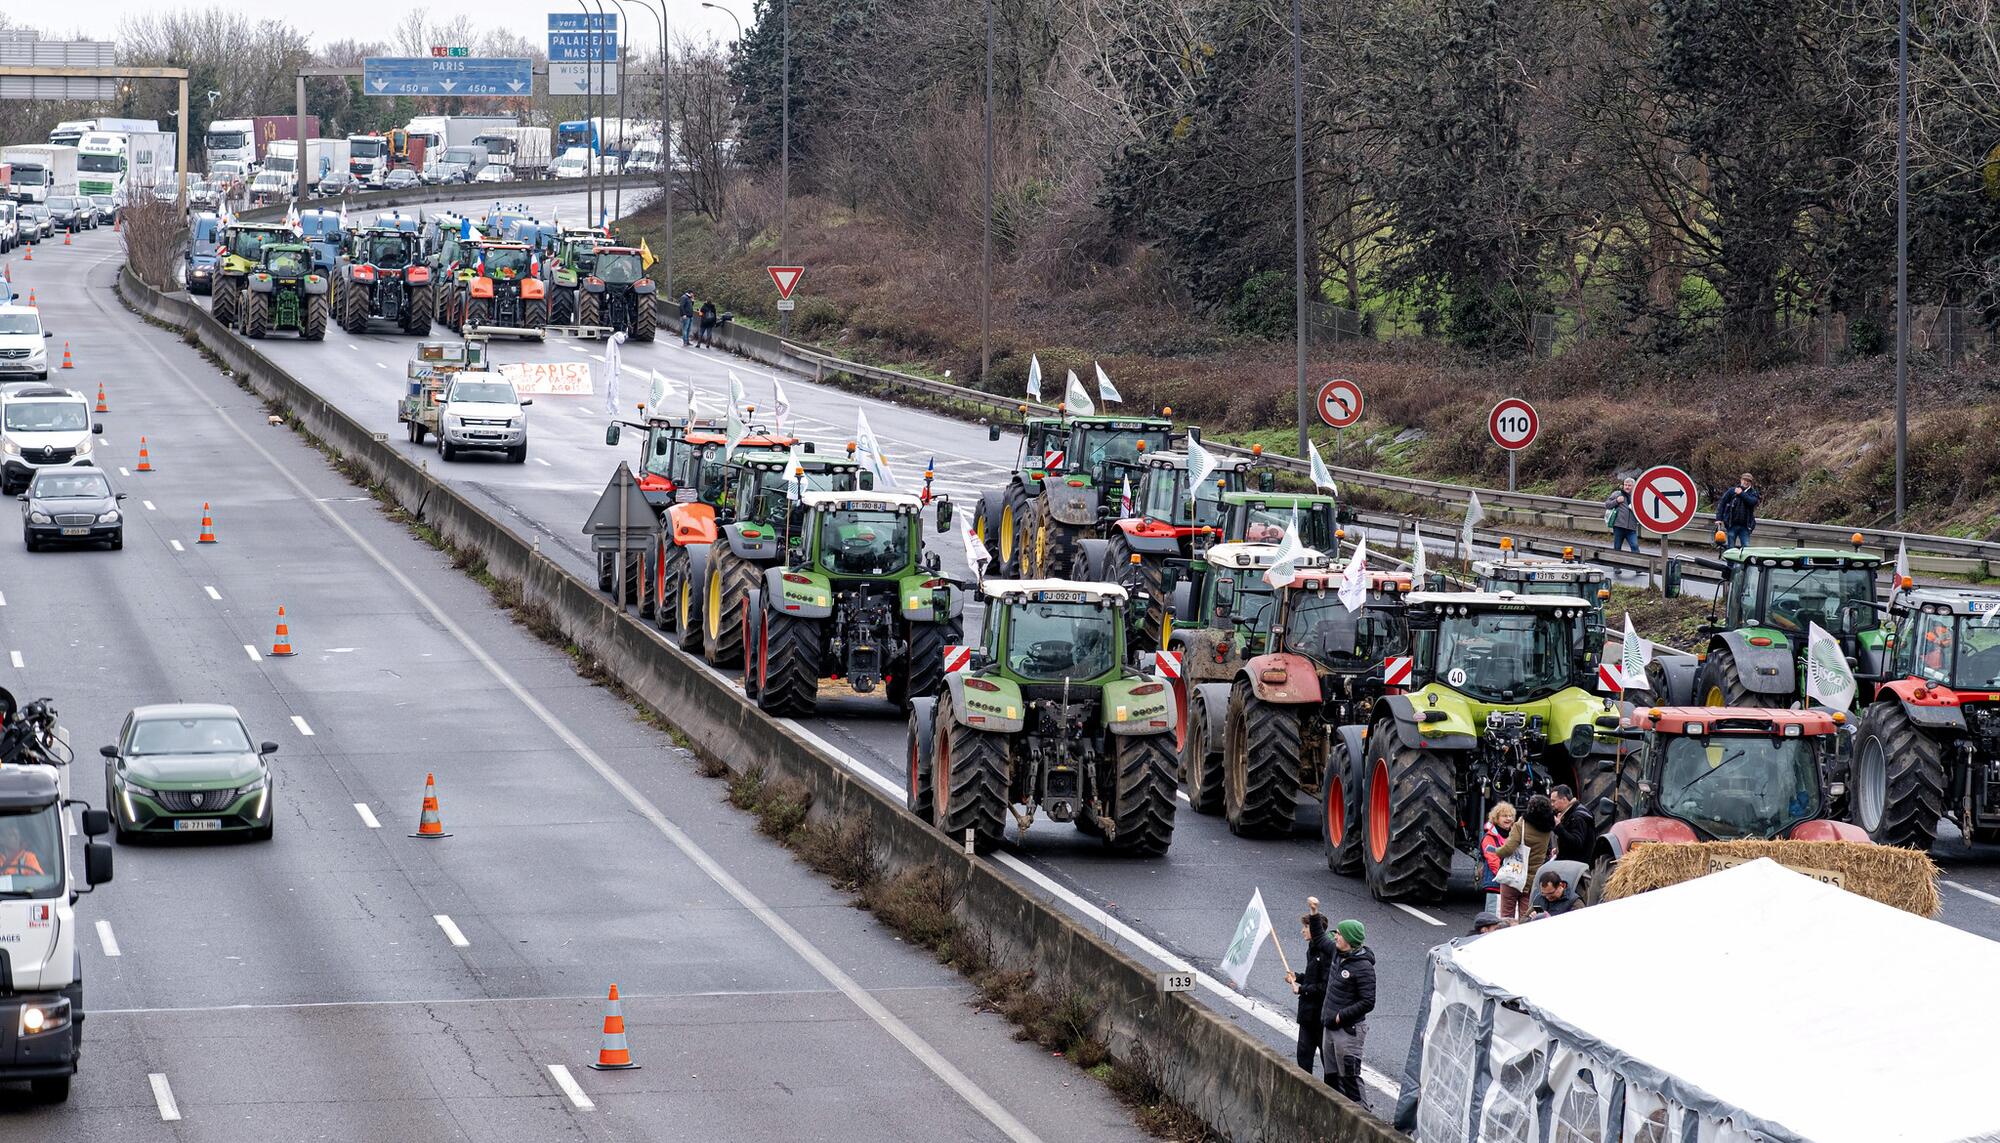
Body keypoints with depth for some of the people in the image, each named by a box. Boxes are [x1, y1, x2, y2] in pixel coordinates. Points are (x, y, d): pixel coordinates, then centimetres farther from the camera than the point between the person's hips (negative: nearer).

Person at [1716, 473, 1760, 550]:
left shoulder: (1753, 494, 7)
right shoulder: (1732, 491, 6)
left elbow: (1752, 502, -14)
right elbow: (1721, 504, 6)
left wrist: (1741, 494, -16)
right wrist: (1719, 518, -3)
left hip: (1745, 526, 0)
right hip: (1732, 525, 0)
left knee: (1746, 547, -7)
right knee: (1730, 547, 3)